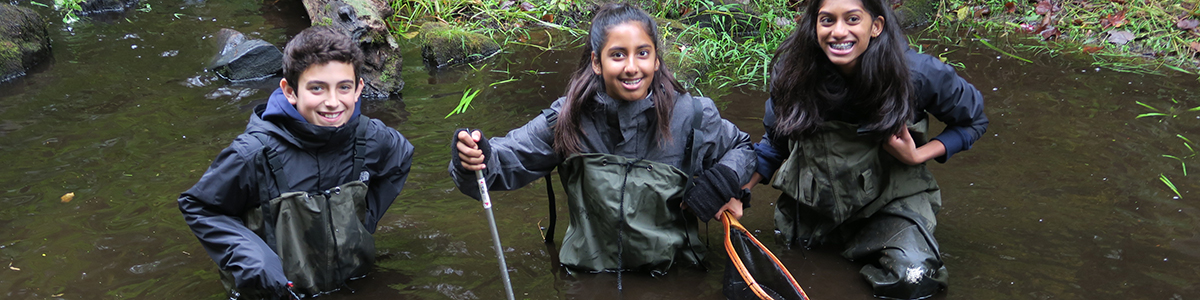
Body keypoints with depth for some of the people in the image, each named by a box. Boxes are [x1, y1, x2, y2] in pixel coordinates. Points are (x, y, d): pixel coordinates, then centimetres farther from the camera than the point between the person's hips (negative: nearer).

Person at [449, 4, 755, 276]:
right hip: (589, 268, 3)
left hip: (670, 271, -3)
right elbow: (505, 160, -8)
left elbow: (741, 149, 11)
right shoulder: (568, 119, -7)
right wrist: (474, 157, -31)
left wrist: (720, 186, -9)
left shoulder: (689, 115, -6)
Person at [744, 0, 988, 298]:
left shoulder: (917, 73, -23)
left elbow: (972, 121, -4)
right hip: (816, 193, 2)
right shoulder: (792, 72, -19)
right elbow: (775, 142, -1)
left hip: (890, 192, -2)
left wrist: (916, 156, -20)